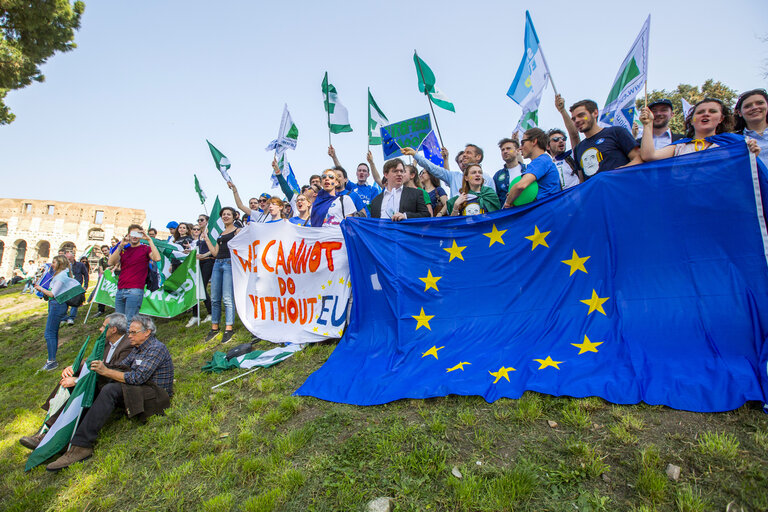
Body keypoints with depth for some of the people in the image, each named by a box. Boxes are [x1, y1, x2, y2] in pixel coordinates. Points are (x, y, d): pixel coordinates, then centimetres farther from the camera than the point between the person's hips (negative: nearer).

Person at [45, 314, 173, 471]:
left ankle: (80, 446, -31)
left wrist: (106, 371, -15)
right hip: (137, 390, 9)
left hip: (155, 395, -9)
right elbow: (121, 367, 10)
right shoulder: (138, 348, 18)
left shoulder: (156, 348, -13)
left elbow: (137, 378, -20)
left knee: (110, 390, -30)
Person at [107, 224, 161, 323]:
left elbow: (157, 258, -17)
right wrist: (121, 245, -6)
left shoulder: (145, 249, 3)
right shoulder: (124, 249, 17)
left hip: (135, 290, -5)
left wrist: (149, 240, -14)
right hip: (120, 290, 5)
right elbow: (110, 263, 2)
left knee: (129, 321, -10)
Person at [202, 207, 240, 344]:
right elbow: (215, 252, 20)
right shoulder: (221, 233, 23)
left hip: (230, 263, -7)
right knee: (214, 298, 6)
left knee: (227, 298, -10)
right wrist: (206, 238, 23)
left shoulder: (237, 231, 3)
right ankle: (215, 328, 15)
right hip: (217, 264, 7)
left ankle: (229, 328, -3)